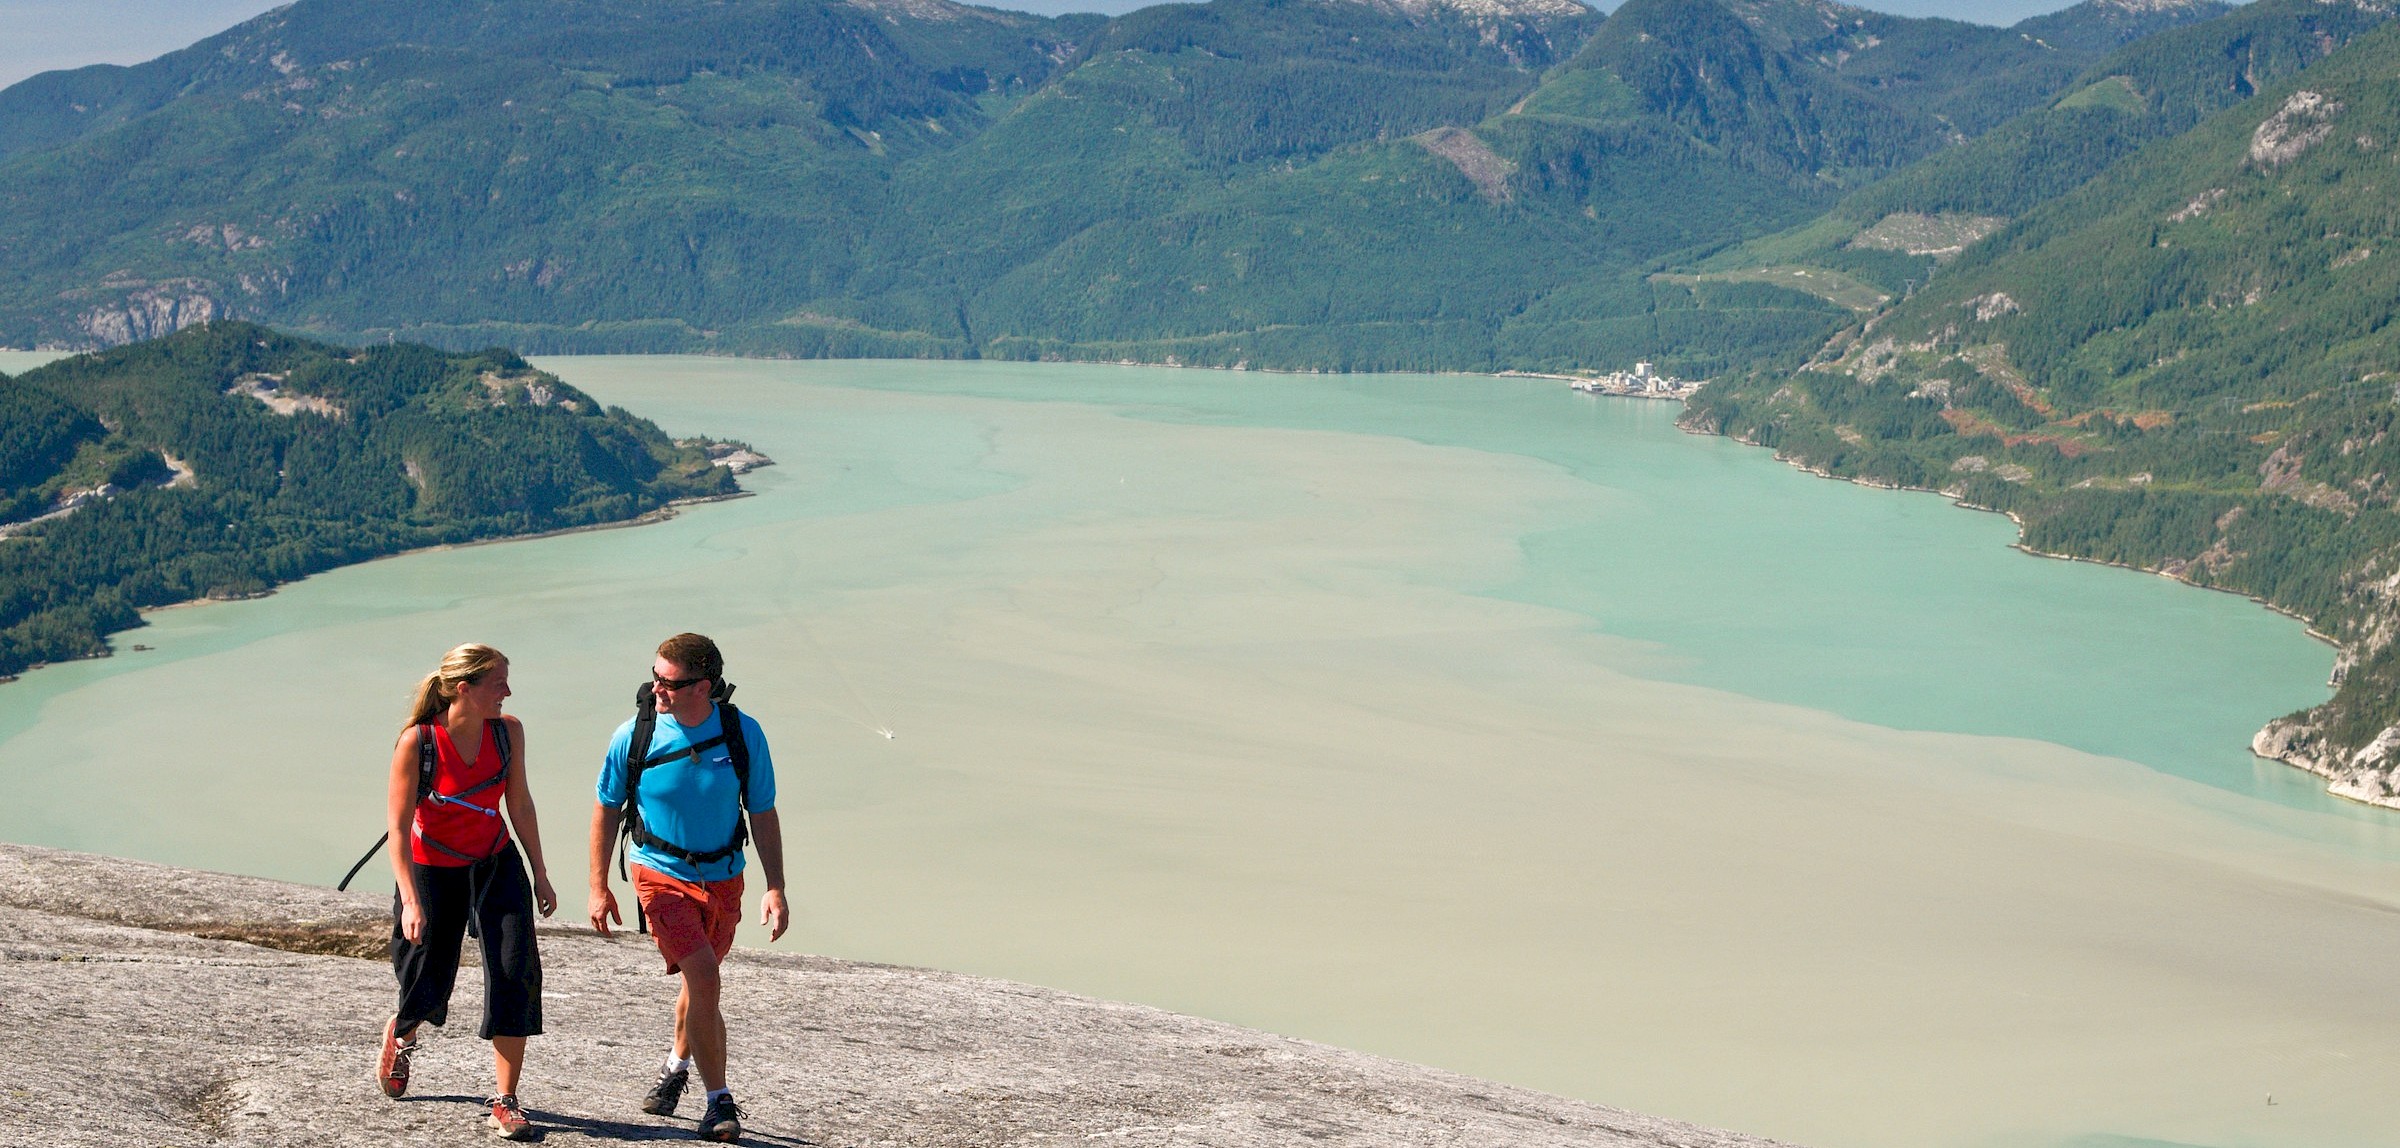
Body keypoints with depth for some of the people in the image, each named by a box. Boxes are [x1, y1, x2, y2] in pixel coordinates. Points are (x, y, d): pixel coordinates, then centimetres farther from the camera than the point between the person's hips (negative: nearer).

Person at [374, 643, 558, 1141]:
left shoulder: (508, 731, -10)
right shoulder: (417, 743, -22)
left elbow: (519, 804, 2)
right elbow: (398, 826, -19)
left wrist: (540, 874, 7)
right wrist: (411, 902, -24)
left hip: (496, 866, 3)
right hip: (431, 871, -3)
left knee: (517, 974, -11)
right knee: (427, 983, 10)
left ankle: (505, 1102, -2)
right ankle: (400, 1033, 49)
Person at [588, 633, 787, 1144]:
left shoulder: (743, 734, -13)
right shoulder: (634, 736, -15)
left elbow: (763, 814, -3)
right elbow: (607, 810, -1)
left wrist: (775, 888, -8)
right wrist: (599, 888, 1)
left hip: (722, 878, 2)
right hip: (661, 872, -2)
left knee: (701, 983, 18)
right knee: (704, 979, -18)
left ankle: (676, 1067, 47)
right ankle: (718, 1101, -7)